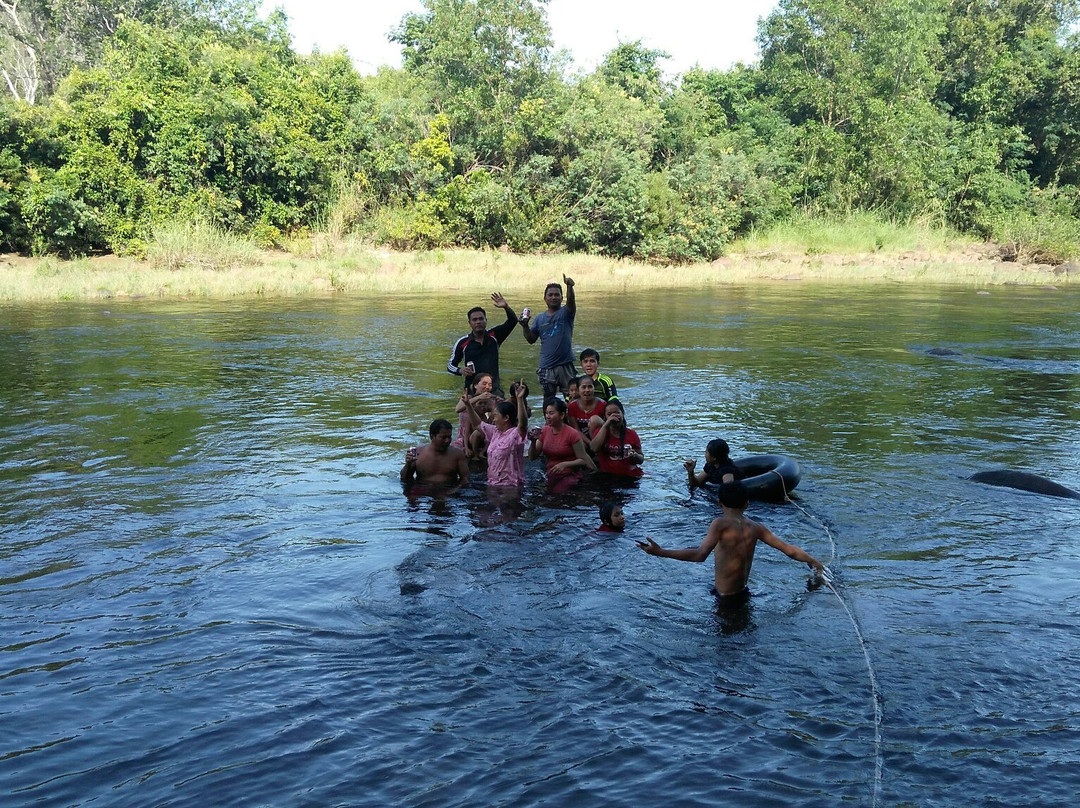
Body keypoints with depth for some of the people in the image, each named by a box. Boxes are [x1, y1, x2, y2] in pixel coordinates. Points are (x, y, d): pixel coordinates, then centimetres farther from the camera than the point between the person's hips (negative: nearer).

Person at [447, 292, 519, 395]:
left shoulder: (494, 336, 5)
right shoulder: (462, 343, 1)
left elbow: (513, 321, -3)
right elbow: (450, 365, 8)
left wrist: (506, 307, -21)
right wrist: (460, 370, -13)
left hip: (494, 387, 1)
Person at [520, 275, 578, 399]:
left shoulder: (566, 313, 2)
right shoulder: (539, 318, 11)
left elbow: (571, 301, -19)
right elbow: (531, 339, 9)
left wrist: (569, 287, -39)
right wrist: (525, 326, -8)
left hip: (565, 365, -3)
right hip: (546, 367, 3)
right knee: (548, 400, 11)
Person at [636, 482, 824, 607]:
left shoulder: (721, 524, -18)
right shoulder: (755, 527, -1)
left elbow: (700, 555, -31)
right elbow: (789, 549, 3)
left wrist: (660, 552, -33)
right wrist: (812, 560, 22)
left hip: (725, 599, -7)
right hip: (743, 593, 7)